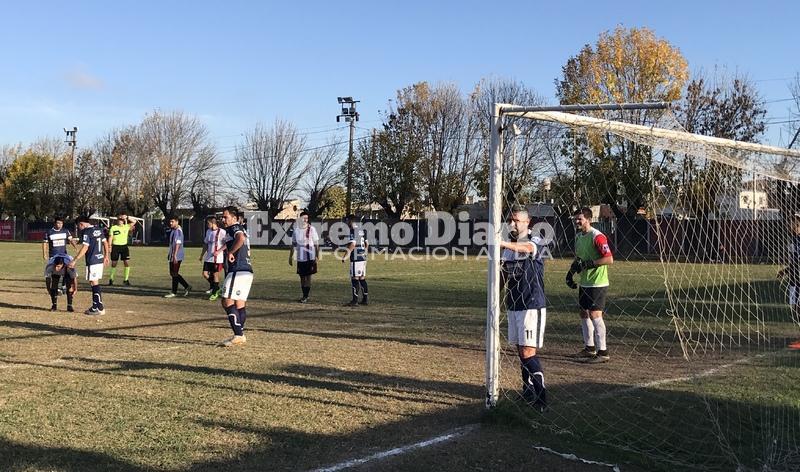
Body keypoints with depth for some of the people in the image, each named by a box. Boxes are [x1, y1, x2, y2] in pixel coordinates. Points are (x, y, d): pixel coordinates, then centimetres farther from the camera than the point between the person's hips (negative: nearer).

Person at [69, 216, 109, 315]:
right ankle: (95, 306, 18)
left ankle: (100, 308, -2)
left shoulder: (86, 232, -11)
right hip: (100, 259, 8)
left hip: (92, 261, -8)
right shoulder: (99, 229, 12)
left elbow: (85, 247, -19)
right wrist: (106, 256, 27)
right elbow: (105, 243, 18)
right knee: (94, 283, 15)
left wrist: (75, 261, -19)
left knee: (94, 283, -3)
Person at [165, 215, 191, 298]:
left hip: (177, 256, -10)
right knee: (173, 273, 13)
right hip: (172, 256, 10)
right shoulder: (172, 230, 16)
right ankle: (187, 286, 19)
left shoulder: (178, 231, -14)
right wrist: (170, 254, 25)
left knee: (174, 274, -3)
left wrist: (174, 255, -25)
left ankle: (174, 293, 5)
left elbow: (178, 243, -21)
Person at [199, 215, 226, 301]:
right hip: (208, 258, 7)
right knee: (205, 274, 4)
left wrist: (219, 251, -20)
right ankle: (213, 286, 27)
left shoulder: (221, 232, -12)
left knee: (215, 274, 1)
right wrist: (202, 255, 19)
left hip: (217, 258, -7)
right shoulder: (208, 231, 11)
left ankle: (215, 292, 13)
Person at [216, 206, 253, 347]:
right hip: (247, 271, 10)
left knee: (227, 302, -10)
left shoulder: (234, 228, -8)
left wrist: (230, 252, -24)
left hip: (237, 271, -10)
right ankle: (240, 335, 18)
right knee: (240, 304, 13)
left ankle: (238, 336, -15)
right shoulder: (240, 229, 23)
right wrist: (221, 250, 47)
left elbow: (241, 238, -32)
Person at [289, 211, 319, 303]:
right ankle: (304, 295, 21)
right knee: (302, 277, 10)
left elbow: (316, 244, -4)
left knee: (308, 277, -3)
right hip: (300, 258, 4)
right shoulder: (296, 230, 5)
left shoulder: (312, 229, -6)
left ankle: (306, 296, 0)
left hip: (310, 257, -4)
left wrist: (317, 256, -9)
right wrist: (290, 256, 11)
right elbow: (293, 244, 12)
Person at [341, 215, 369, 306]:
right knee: (362, 278, 12)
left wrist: (345, 256, -16)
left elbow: (352, 245, -19)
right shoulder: (362, 231, 14)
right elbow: (367, 244, 19)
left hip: (355, 258, -8)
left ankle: (355, 300, -4)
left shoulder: (353, 231, -12)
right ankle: (365, 299, 14)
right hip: (363, 258, 8)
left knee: (355, 279, -4)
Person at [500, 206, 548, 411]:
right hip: (513, 305, 7)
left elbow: (527, 248, -37)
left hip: (532, 306, -7)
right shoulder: (507, 247, 11)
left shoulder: (535, 242, -10)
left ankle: (540, 396, -5)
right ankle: (528, 392, 27)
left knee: (528, 352, -12)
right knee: (521, 351, 14)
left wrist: (502, 243, -54)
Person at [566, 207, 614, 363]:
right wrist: (571, 271, 12)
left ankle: (603, 352, -2)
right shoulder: (578, 236, 11)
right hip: (584, 283, 9)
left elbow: (609, 259, -23)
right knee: (584, 313, 15)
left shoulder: (597, 237, -17)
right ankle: (589, 347, 28)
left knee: (595, 315, -9)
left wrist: (587, 264, -25)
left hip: (597, 284, -9)